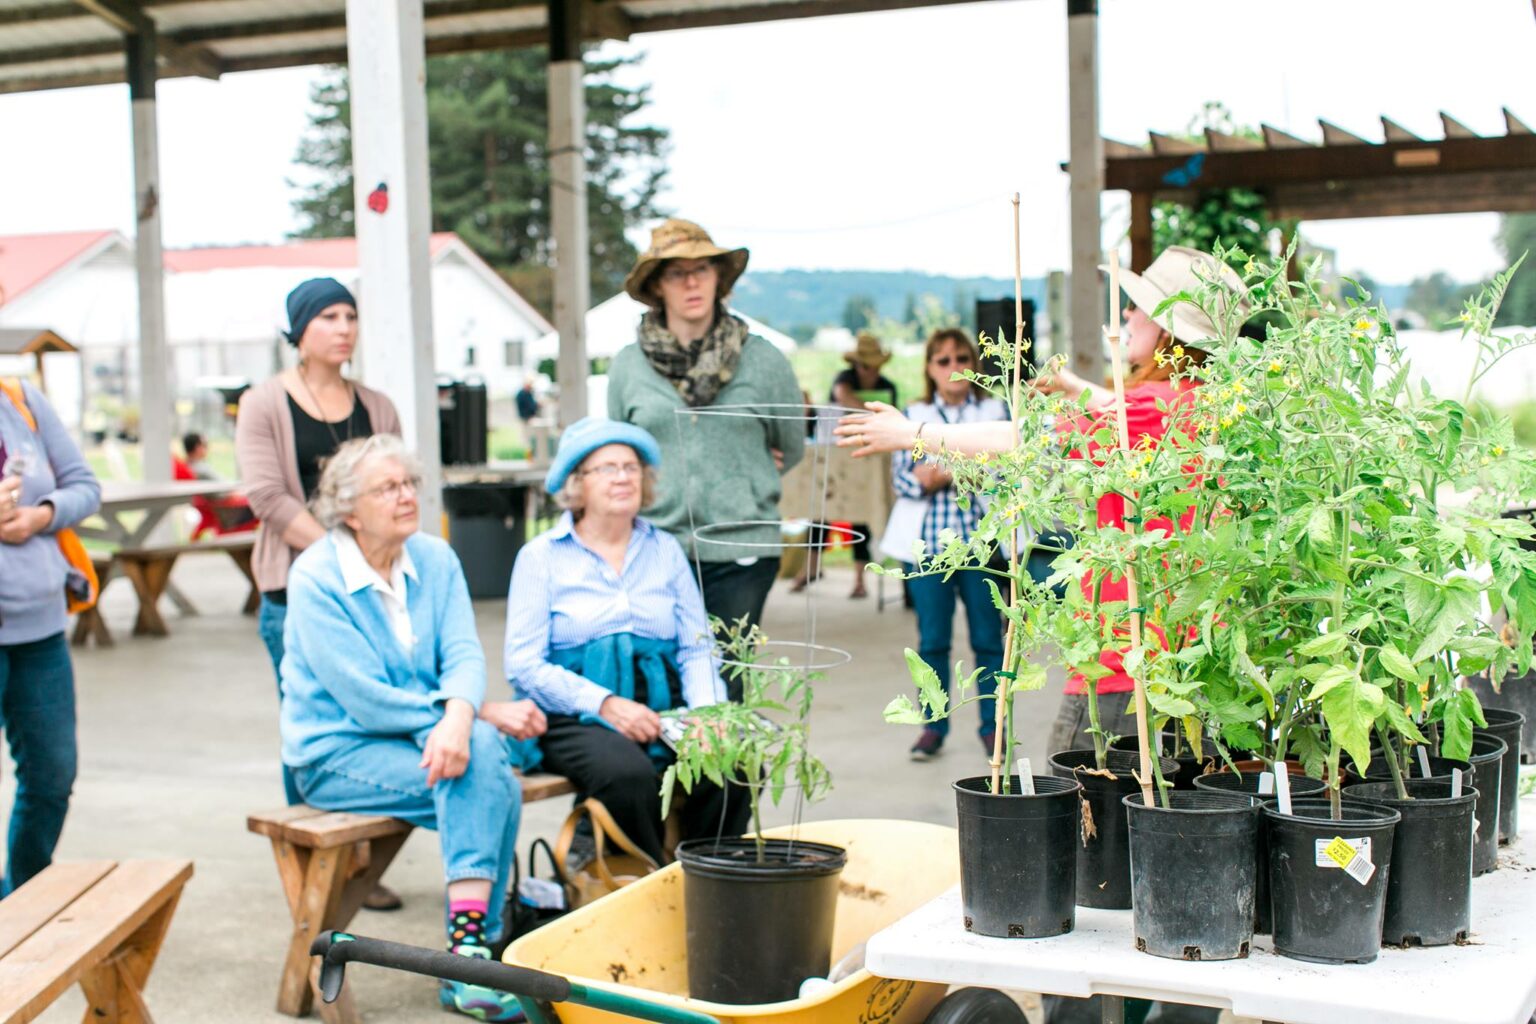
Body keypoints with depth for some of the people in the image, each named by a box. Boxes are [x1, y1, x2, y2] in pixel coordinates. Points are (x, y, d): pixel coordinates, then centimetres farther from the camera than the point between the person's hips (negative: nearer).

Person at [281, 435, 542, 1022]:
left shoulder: (434, 559, 5)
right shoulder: (316, 578, -13)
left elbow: (464, 654, -7)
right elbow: (364, 698, -19)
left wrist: (460, 717, -31)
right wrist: (491, 714, -18)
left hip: (423, 736, 5)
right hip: (336, 754, -5)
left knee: (480, 747, -28)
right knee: (491, 781, -26)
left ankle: (470, 949, -27)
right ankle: (470, 960, -22)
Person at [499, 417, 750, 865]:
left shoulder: (665, 550, 16)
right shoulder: (542, 556, 5)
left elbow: (697, 649, 11)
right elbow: (523, 665, -3)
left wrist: (707, 710, -10)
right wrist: (606, 704, -16)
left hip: (662, 707, 3)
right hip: (576, 716, -3)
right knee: (628, 773, -35)